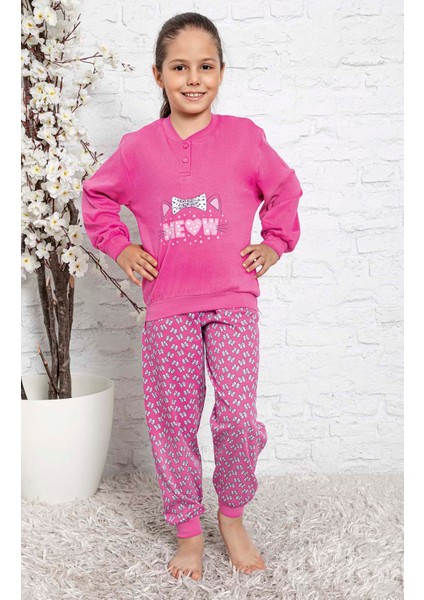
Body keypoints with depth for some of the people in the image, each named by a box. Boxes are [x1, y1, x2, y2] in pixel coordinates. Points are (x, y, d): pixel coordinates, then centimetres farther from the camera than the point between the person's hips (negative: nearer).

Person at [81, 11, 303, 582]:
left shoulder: (244, 136, 1)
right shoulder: (139, 147, 3)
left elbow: (284, 190, 17)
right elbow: (96, 197, 18)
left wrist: (274, 243, 9)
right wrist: (120, 247, 8)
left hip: (233, 301, -1)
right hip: (167, 306, 1)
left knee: (238, 415, -5)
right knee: (174, 421, 7)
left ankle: (232, 514, 23)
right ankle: (188, 529, 26)